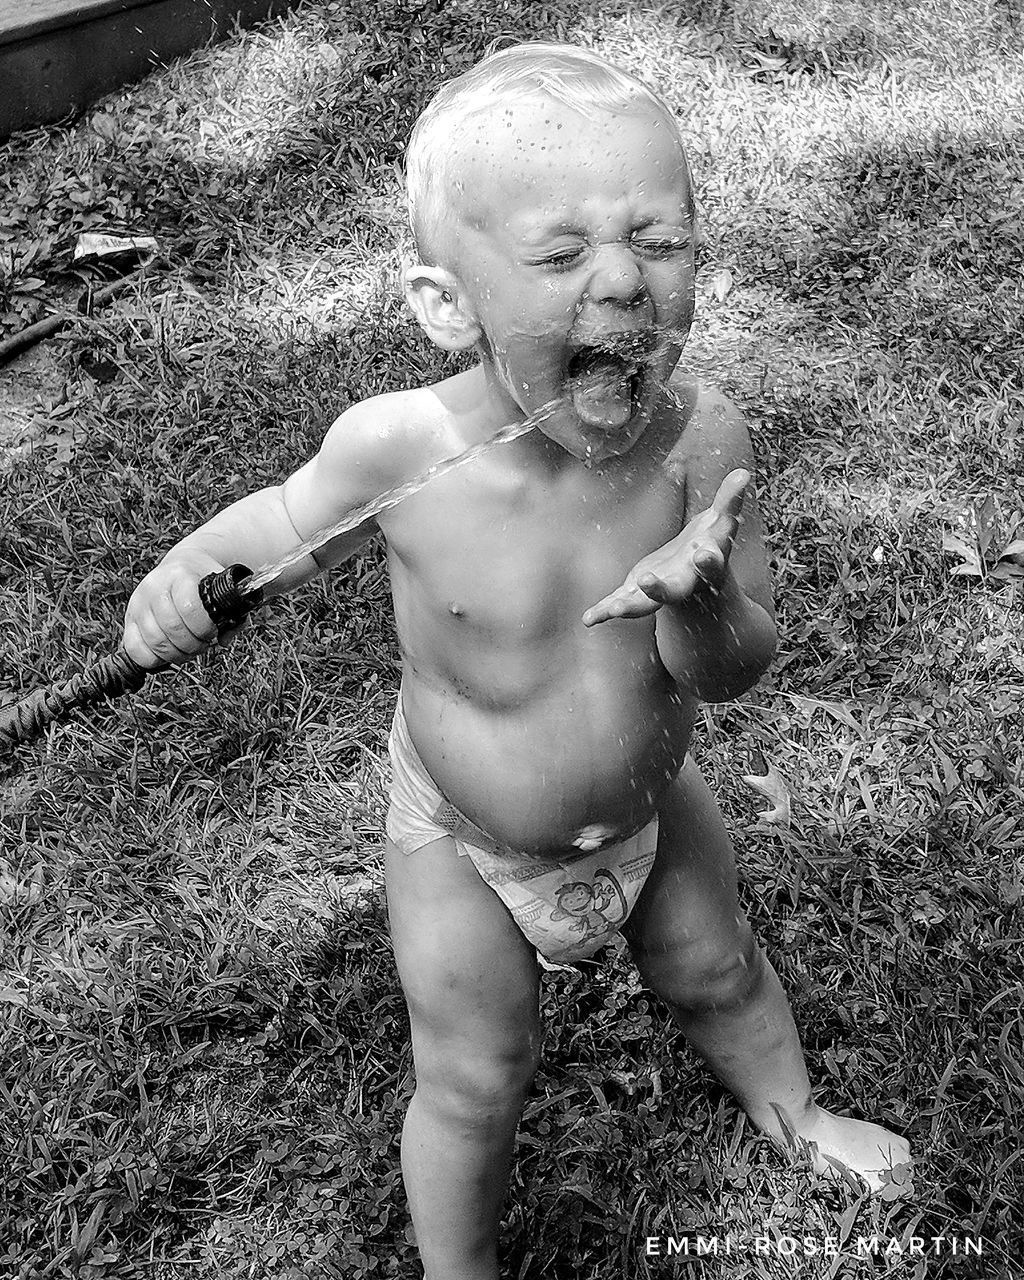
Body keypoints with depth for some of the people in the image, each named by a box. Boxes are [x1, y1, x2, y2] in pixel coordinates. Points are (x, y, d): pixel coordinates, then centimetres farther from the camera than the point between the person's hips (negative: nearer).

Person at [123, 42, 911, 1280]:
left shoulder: (696, 435, -26)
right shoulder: (397, 448, -31)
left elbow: (735, 670, -19)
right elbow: (288, 519, -7)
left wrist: (698, 604, -41)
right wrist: (187, 570, -25)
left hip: (652, 804, 3)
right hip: (465, 842, -2)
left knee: (718, 969, 28)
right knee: (475, 1081, 13)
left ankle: (789, 1109, 62)